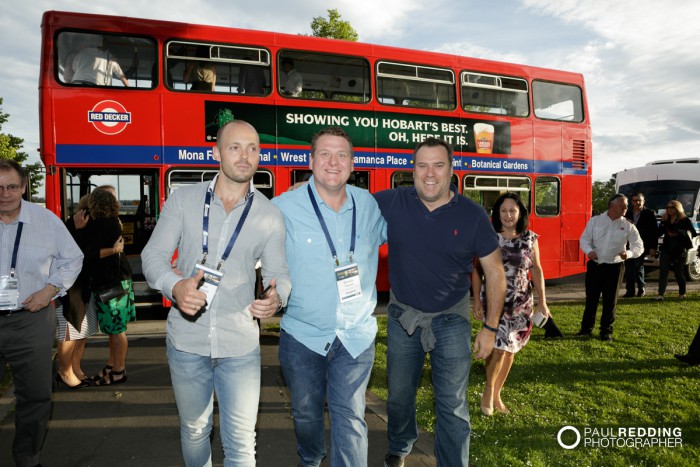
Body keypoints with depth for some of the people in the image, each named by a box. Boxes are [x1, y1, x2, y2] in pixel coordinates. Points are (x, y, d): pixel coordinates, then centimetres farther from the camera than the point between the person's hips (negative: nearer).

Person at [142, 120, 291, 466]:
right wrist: (176, 287, -25)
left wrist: (276, 298, -24)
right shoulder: (183, 199, -2)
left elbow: (278, 273, 1)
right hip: (187, 341, 1)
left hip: (240, 346, -1)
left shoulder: (270, 216, -1)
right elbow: (153, 255, -3)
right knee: (194, 431, 22)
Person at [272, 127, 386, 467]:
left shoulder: (371, 206, 0)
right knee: (306, 413, 20)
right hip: (302, 336, 0)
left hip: (356, 337, 0)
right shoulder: (283, 208, -9)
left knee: (350, 418, -1)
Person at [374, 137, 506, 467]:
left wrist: (491, 327, -4)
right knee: (399, 395, 20)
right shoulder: (392, 202, -9)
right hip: (402, 317, 2)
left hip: (451, 321, -2)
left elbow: (495, 272, -4)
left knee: (452, 406, 3)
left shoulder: (472, 215, -10)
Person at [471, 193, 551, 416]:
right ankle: (488, 389, 14)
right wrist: (476, 300, -8)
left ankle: (497, 394, 27)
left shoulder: (530, 238, 2)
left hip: (522, 303, 3)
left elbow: (536, 270, 6)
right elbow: (476, 270, -4)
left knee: (510, 349, 10)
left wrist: (542, 301, 3)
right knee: (498, 347, -12)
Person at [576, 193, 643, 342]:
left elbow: (639, 246, -2)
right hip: (594, 265, 0)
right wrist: (589, 251, -19)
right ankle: (586, 328, 21)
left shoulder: (628, 226, 0)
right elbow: (584, 238, 1)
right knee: (591, 298, 7)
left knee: (610, 300, 6)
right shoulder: (595, 220, 1)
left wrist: (628, 253, -24)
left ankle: (606, 331, 20)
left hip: (614, 267, 0)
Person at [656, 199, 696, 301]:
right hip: (666, 250, 3)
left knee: (678, 272, 3)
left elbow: (693, 233, -6)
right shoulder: (666, 220, 11)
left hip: (680, 250, -3)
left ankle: (682, 293, 23)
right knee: (663, 271, -7)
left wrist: (678, 234, -16)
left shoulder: (685, 220, -1)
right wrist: (662, 222, -7)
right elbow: (659, 233, 3)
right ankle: (660, 294, -12)